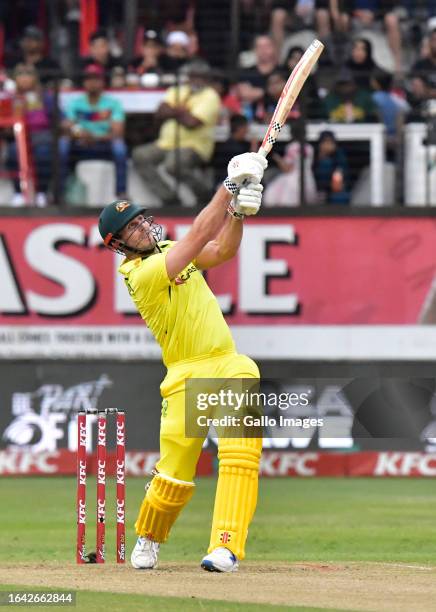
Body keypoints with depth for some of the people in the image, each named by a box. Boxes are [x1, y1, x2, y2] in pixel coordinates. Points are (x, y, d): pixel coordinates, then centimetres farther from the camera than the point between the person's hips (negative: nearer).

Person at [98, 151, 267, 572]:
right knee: (175, 476, -5)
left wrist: (238, 212, -18)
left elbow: (220, 250, 1)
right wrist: (230, 185, -22)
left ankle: (226, 548, -22)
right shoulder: (142, 274, -14)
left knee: (240, 449, -17)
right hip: (187, 375, -6)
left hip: (230, 364, 6)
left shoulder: (169, 250, 11)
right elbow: (199, 236, -22)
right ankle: (147, 538, 27)